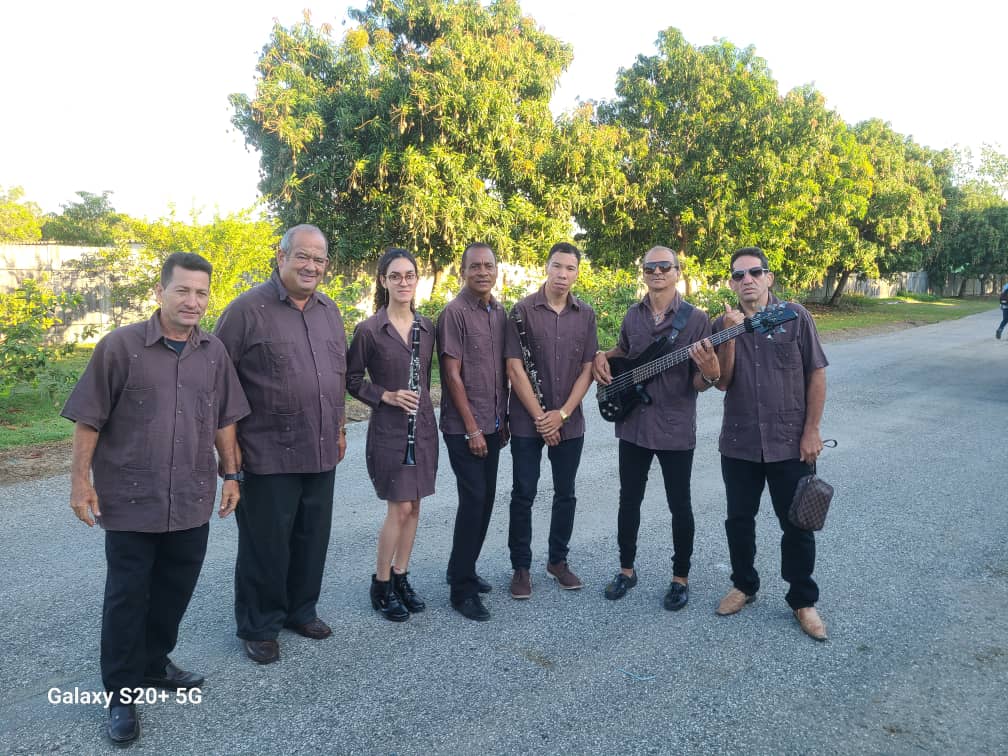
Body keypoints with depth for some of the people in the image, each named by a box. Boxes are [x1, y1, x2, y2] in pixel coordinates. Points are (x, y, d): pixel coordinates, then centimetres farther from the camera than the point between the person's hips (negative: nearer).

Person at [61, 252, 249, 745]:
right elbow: (89, 419, -6)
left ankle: (153, 664, 37)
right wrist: (81, 479, -7)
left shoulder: (214, 353, 4)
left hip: (192, 501, 4)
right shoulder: (120, 346, -9)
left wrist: (231, 474, 10)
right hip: (130, 499, -4)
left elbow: (223, 420, 10)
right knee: (126, 596, 7)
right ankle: (121, 693, 21)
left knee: (175, 590, 16)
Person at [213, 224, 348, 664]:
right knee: (266, 543, 6)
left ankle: (301, 610, 35)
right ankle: (258, 627, 25)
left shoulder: (330, 311, 11)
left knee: (312, 539, 16)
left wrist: (339, 428, 17)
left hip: (322, 453, 6)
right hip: (269, 455, -6)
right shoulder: (248, 309, -9)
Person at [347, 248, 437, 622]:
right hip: (388, 428, -5)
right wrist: (387, 395, -15)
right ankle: (381, 584, 15)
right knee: (400, 508, -3)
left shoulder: (426, 328, 5)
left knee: (413, 506, 11)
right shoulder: (369, 330, -9)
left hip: (423, 426, 5)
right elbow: (352, 379, -3)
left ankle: (401, 577, 26)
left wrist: (421, 403, 7)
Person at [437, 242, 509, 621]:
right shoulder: (454, 313, -11)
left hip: (492, 426, 7)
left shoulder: (500, 313, 10)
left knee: (485, 500, 12)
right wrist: (472, 428, -15)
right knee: (474, 500, -7)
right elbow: (452, 375, -14)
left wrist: (503, 419, 12)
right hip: (464, 427, -7)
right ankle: (462, 589, 5)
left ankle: (463, 569, 28)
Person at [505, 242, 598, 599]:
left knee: (565, 494, 12)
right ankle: (521, 567, 18)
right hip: (527, 421, -3)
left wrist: (562, 414, -8)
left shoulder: (585, 315, 3)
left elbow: (587, 369, 2)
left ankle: (558, 560, 30)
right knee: (523, 494, 4)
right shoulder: (523, 310, -7)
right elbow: (515, 369, -10)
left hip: (569, 422, 3)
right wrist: (540, 417, -11)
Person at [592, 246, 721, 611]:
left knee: (679, 504, 7)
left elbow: (699, 384, -8)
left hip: (676, 428, -4)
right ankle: (626, 568, 30)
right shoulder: (633, 315, 5)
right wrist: (602, 356, 3)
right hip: (632, 423, 4)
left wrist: (710, 374, -30)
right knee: (629, 500, 13)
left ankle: (681, 577, 25)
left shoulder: (696, 318, -7)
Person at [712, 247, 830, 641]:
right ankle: (744, 585, 34)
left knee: (797, 526, 7)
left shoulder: (795, 316, -5)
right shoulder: (722, 324, 1)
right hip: (738, 443, 2)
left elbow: (816, 374, -4)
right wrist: (730, 335, -17)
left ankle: (803, 600, 24)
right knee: (739, 520, 13)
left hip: (790, 443, -2)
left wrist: (811, 431, -8)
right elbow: (722, 382, -4)